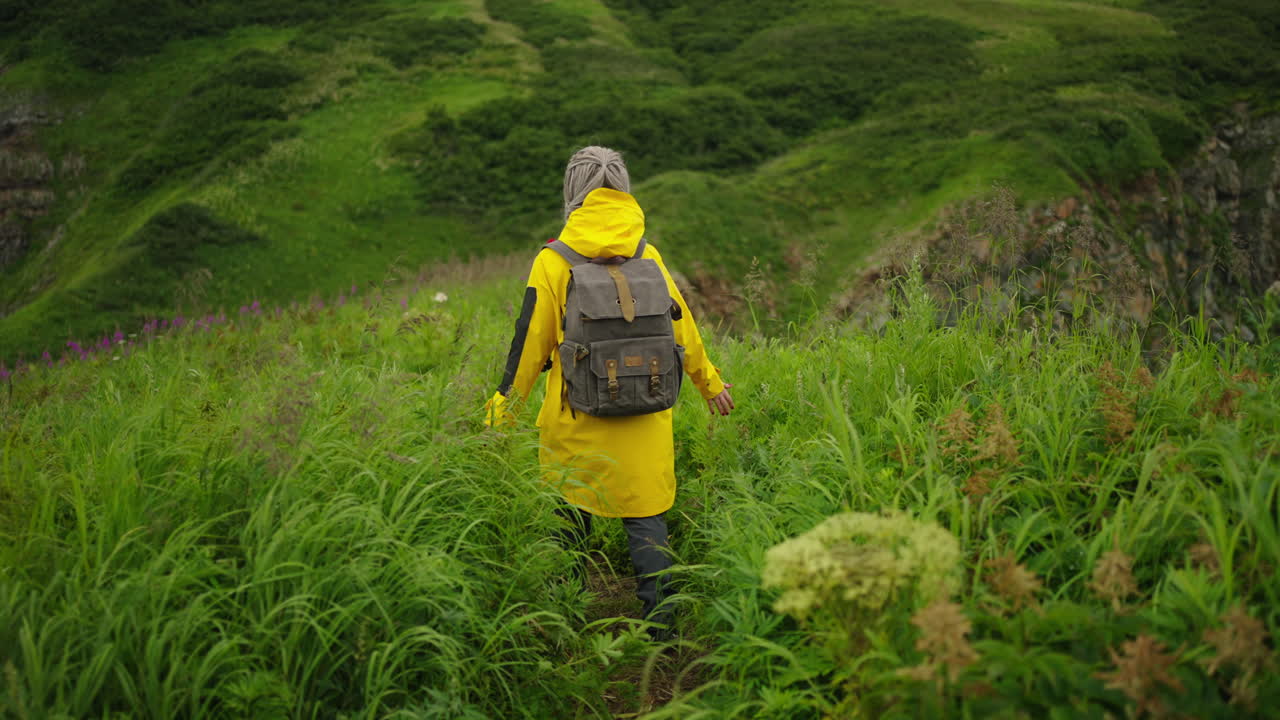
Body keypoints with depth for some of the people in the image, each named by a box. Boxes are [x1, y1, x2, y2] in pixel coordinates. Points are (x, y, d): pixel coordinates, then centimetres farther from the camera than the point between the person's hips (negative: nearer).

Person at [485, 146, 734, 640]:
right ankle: (660, 621, 7)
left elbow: (529, 346, -5)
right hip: (644, 423, 2)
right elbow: (682, 329, 10)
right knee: (646, 518, 9)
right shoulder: (650, 258, 1)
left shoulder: (552, 264, -8)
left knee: (569, 514, 16)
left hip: (574, 422, -1)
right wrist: (710, 384, 25)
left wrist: (499, 413, 5)